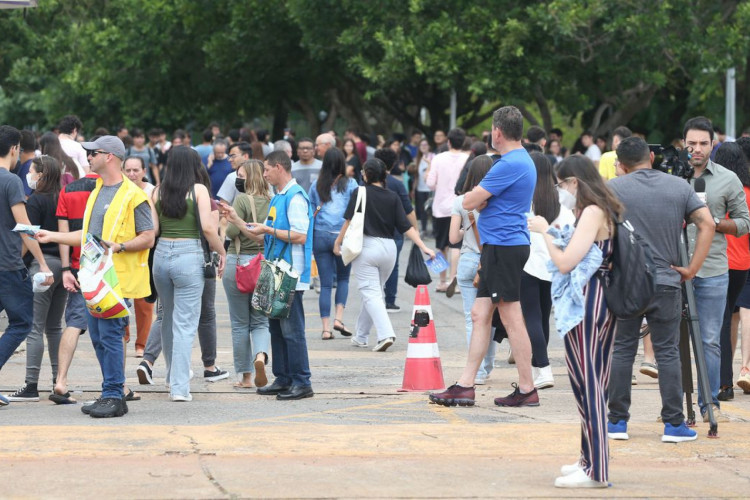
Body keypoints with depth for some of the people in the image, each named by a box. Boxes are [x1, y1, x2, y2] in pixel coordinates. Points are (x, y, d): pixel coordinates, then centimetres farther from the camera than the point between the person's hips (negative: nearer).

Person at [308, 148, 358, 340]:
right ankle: (338, 318, 0)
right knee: (343, 278, 16)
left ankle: (326, 328, 1)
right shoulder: (350, 184, 0)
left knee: (325, 283, 4)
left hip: (320, 235, 2)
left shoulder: (316, 186, 6)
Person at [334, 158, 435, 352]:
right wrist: (423, 247, -1)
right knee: (373, 292, 18)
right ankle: (360, 336, 27)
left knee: (370, 294, -6)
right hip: (388, 248, 5)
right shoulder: (393, 197, 5)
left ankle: (386, 334, -25)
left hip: (365, 246, -5)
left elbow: (350, 220, -7)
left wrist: (338, 242, 4)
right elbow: (406, 226, -1)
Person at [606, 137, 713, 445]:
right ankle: (674, 424, 2)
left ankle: (617, 421, 9)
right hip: (666, 282, 1)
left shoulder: (613, 188, -2)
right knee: (667, 353, 5)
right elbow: (707, 224, -3)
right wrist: (692, 268, -2)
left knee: (622, 351, 7)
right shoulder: (680, 187, 4)